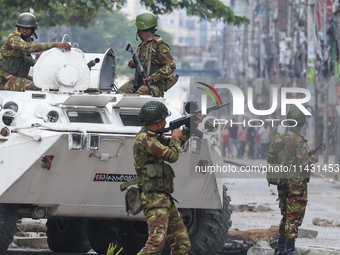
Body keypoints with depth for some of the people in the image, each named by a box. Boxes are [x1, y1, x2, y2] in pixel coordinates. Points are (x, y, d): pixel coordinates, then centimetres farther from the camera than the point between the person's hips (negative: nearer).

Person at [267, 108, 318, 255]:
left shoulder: (277, 139, 5)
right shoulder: (299, 141, -16)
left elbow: (270, 160, 9)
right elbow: (304, 163, -20)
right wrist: (314, 159, 0)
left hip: (282, 182, 7)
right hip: (297, 182, -7)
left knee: (286, 215, 18)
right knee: (294, 217, -1)